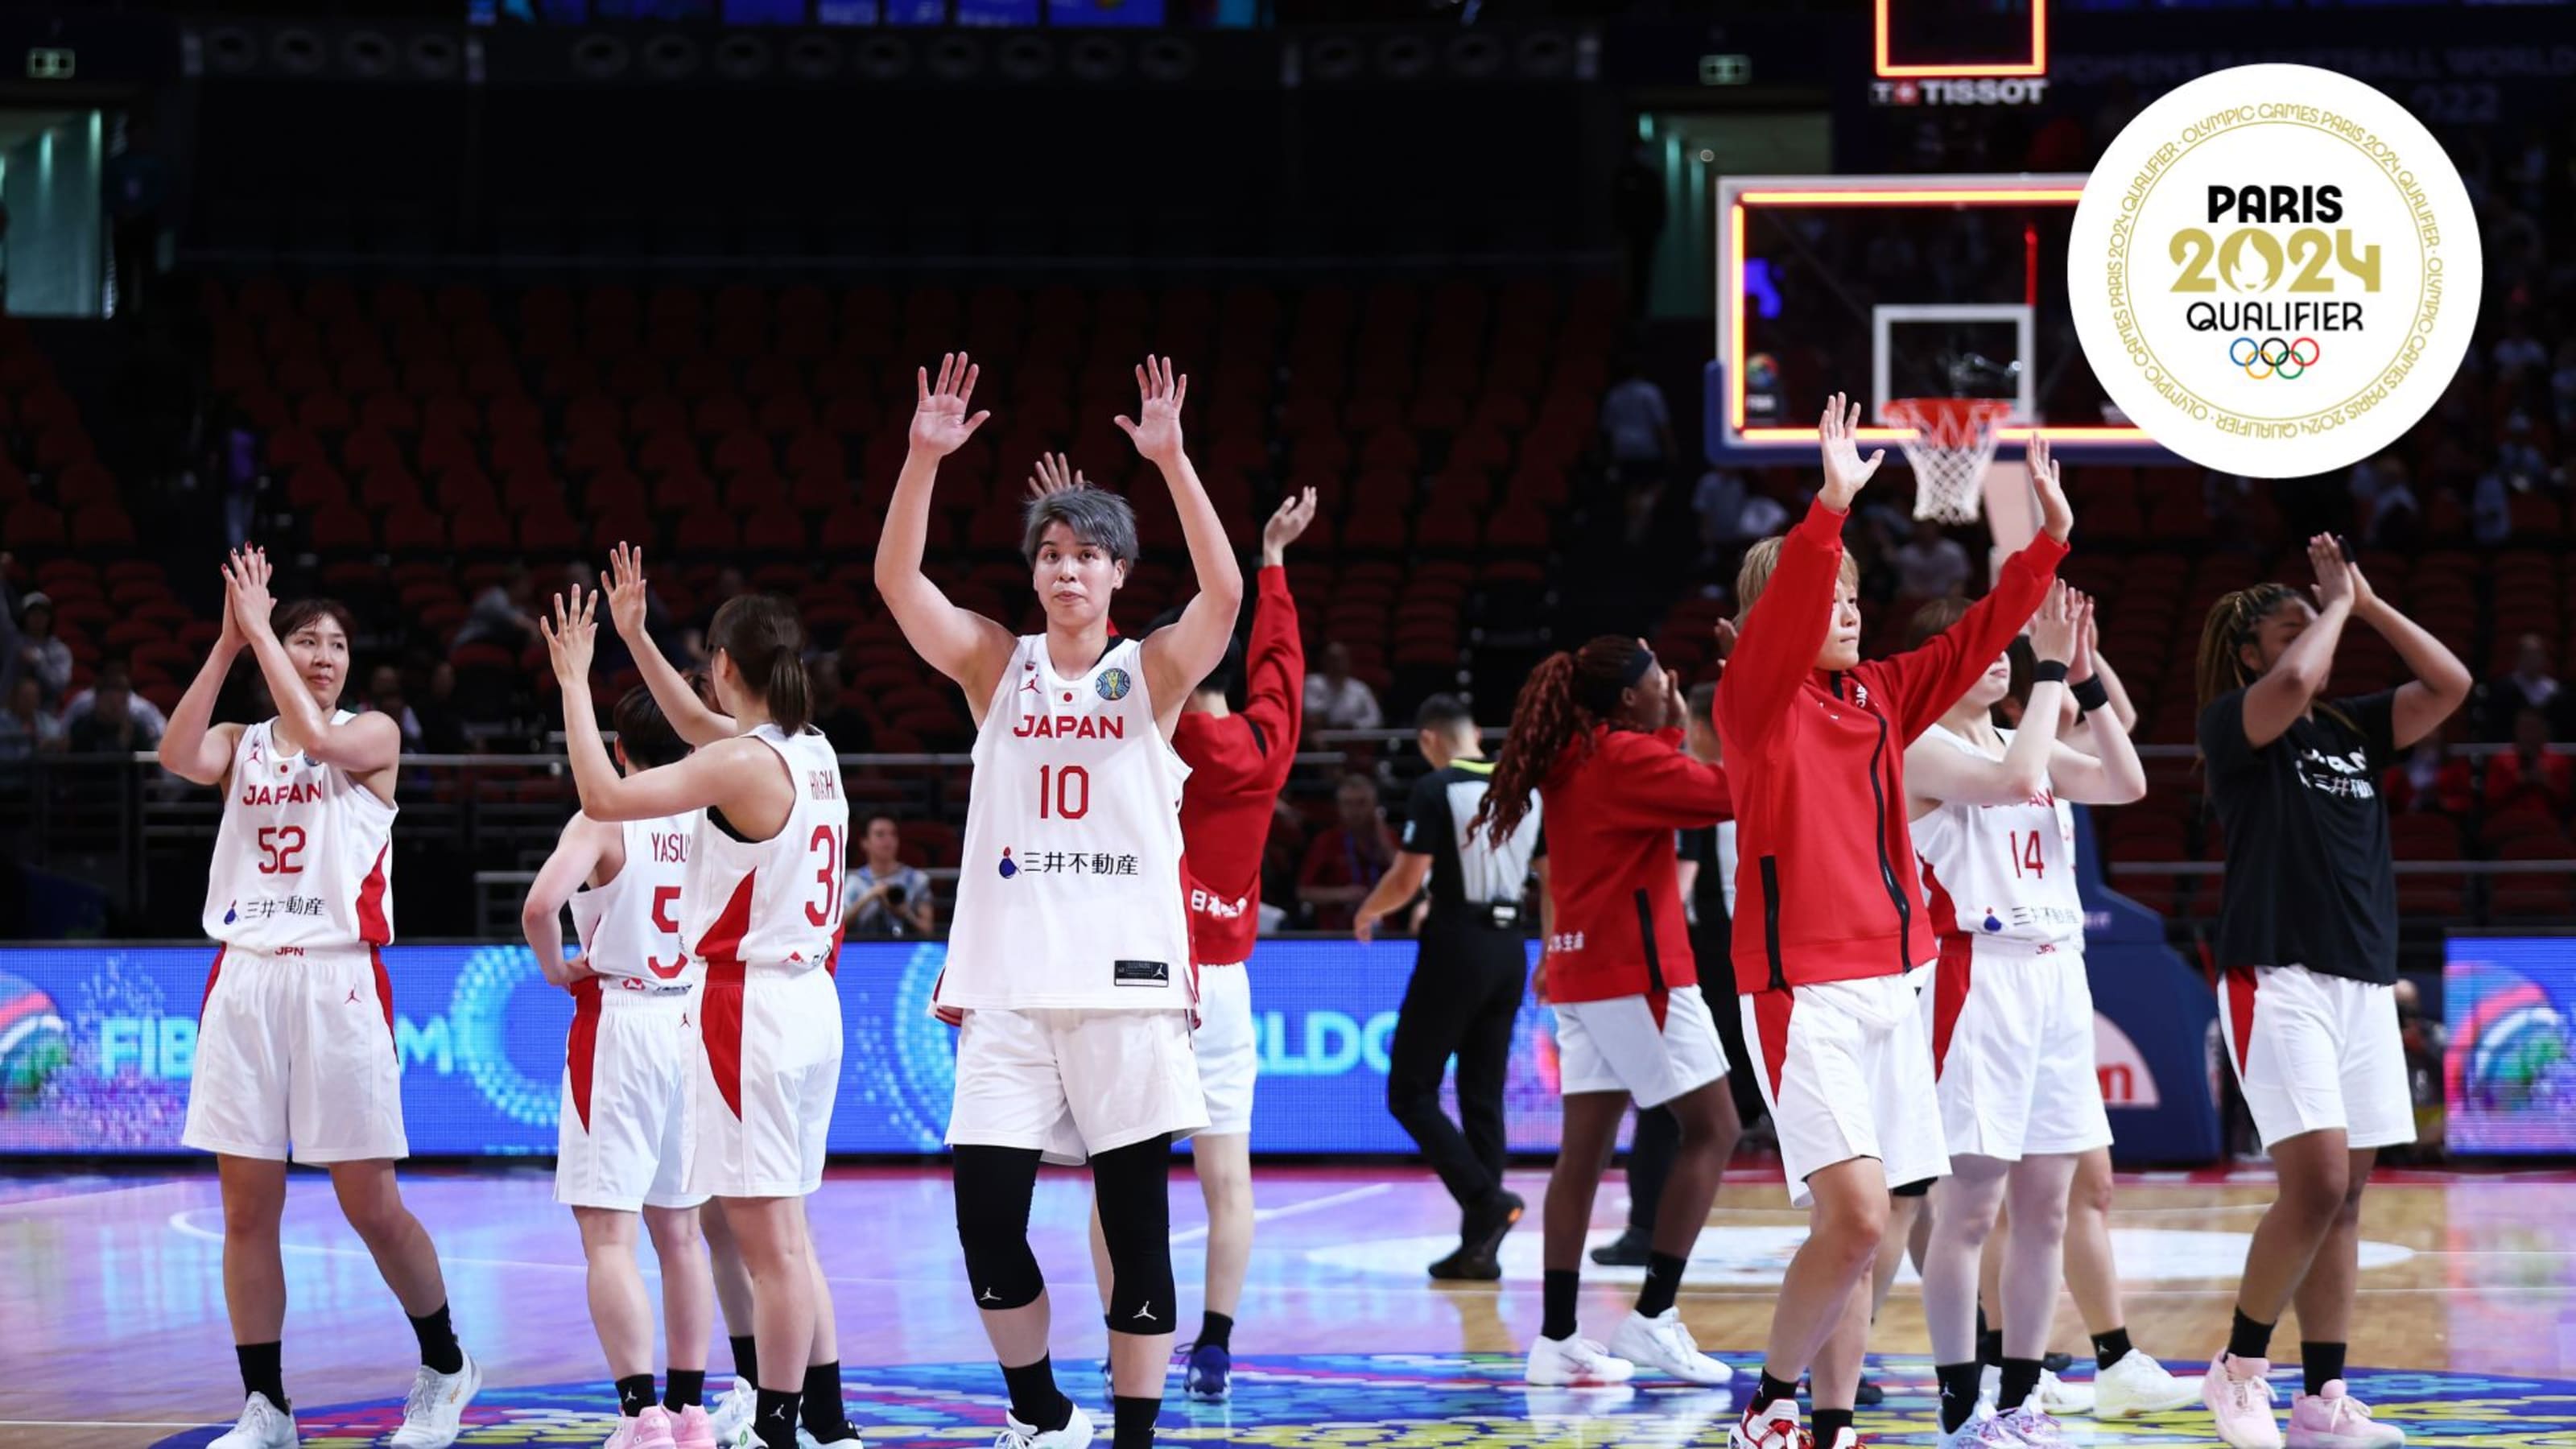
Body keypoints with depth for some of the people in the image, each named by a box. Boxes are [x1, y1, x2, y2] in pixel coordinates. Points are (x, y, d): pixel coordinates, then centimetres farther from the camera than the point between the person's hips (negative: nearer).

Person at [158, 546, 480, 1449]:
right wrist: (228, 643, -12)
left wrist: (259, 629, -12)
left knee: (370, 1204, -3)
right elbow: (179, 758, -9)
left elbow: (318, 738, -18)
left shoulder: (373, 735, 4)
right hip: (245, 979, 3)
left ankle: (445, 1366, 17)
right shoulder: (242, 745, 13)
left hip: (338, 981, -3)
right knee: (247, 1208, 2)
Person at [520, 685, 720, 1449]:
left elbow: (539, 905, -25)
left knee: (608, 1234, -4)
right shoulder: (713, 818, 2)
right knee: (679, 1228, 15)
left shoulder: (604, 821, -11)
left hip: (617, 1021, -5)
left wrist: (556, 970, -8)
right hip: (697, 1021, 5)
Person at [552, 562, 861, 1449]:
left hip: (750, 1006, -9)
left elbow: (604, 796, -18)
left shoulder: (744, 764, -16)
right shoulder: (813, 752, 9)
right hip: (810, 1002, 9)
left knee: (769, 1242, -5)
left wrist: (574, 681, -9)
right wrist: (635, 640, 27)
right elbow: (701, 727, 27)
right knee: (786, 1235, 17)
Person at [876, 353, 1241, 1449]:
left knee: (1137, 1227, 0)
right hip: (1008, 986, 2)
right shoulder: (997, 666, 9)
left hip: (1125, 985, -2)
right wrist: (925, 457, -17)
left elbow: (1225, 592, -15)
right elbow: (897, 580, -4)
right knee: (985, 1221, -2)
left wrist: (1170, 458, -23)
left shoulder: (1153, 671, 4)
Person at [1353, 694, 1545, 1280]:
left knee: (1410, 1092, 1)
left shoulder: (1436, 789, -9)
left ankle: (1486, 1199, -16)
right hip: (1510, 950, 6)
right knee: (1483, 1096, 11)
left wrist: (1367, 913, 7)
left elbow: (1408, 879, -13)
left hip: (1455, 949, -6)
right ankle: (1480, 1245, 9)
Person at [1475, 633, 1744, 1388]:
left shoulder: (1573, 759, 13)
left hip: (1580, 970, 9)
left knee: (1585, 1147, 6)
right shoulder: (1626, 757, -12)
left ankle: (1557, 1339, 3)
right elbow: (1728, 791, -19)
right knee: (1712, 1128, -2)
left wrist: (1673, 730, 20)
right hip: (1636, 967, -9)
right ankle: (1653, 1317, -7)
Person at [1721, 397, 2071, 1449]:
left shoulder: (1879, 698, 13)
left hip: (1889, 982, 7)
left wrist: (2050, 540, 5)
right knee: (1854, 1216, -16)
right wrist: (1831, 506, -35)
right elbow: (1781, 612, -24)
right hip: (1802, 987, -7)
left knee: (1857, 1228, 8)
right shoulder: (1756, 700, -6)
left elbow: (1974, 638, 14)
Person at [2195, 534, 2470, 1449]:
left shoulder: (2352, 728, 16)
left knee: (2345, 1201, 5)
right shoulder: (2232, 722, -2)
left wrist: (2366, 602, 7)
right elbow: (2294, 683, -22)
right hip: (2277, 978, -7)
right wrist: (2337, 600, -6)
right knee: (2315, 1184, -16)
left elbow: (2449, 685, 10)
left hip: (2363, 985, 7)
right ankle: (2239, 1370, 0)